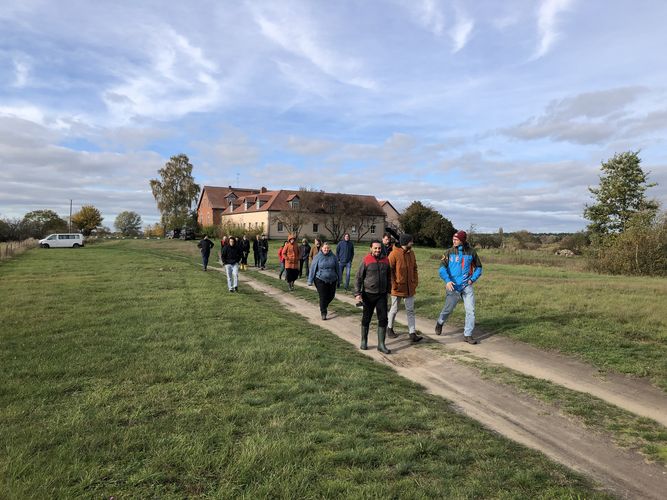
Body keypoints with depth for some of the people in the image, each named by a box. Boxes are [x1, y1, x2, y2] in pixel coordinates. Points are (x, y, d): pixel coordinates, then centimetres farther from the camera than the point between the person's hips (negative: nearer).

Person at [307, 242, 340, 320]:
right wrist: (310, 281, -2)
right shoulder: (317, 257, -5)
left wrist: (339, 279, 14)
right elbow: (312, 269, -1)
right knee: (323, 297, -4)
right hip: (321, 280, -3)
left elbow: (337, 268, 10)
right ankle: (323, 313, 9)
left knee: (331, 296, 10)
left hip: (332, 280, 3)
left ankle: (324, 305, 39)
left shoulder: (333, 257, 1)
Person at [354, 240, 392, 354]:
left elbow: (388, 277, 14)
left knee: (383, 319, 1)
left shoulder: (386, 260, 3)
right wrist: (357, 293, -12)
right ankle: (364, 341, 26)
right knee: (366, 319, 10)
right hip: (368, 294, -3)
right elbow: (359, 277, -6)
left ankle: (381, 344, 9)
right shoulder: (366, 261, -8)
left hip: (382, 295, 3)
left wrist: (389, 290, 15)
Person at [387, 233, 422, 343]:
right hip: (398, 288, -5)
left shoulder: (411, 253, 5)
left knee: (410, 310, 4)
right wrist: (393, 285, -16)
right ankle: (389, 328, 30)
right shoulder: (394, 254, -15)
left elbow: (414, 268, 14)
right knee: (395, 309, 10)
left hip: (410, 288, 6)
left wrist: (415, 282, 6)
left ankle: (412, 333, 7)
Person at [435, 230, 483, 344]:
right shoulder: (449, 252, -1)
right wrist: (447, 280, -24)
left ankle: (468, 335, 7)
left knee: (470, 310, -4)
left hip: (467, 286, 1)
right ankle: (440, 323, 39)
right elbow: (442, 268, -9)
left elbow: (478, 267, 14)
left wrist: (472, 279, 0)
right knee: (448, 309, 9)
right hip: (453, 286, -1)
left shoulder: (471, 252, 3)